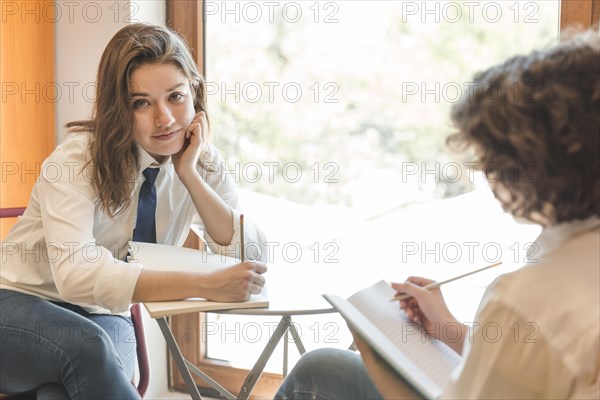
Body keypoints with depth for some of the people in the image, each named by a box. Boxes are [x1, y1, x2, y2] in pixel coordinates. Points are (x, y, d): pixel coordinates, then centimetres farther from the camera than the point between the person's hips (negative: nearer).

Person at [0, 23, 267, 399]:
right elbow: (76, 273, -35)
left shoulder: (203, 164, -4)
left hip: (104, 318, 2)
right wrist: (207, 285, -42)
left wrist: (190, 175, -21)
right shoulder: (79, 158, -20)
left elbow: (253, 258, -11)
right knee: (88, 347, -35)